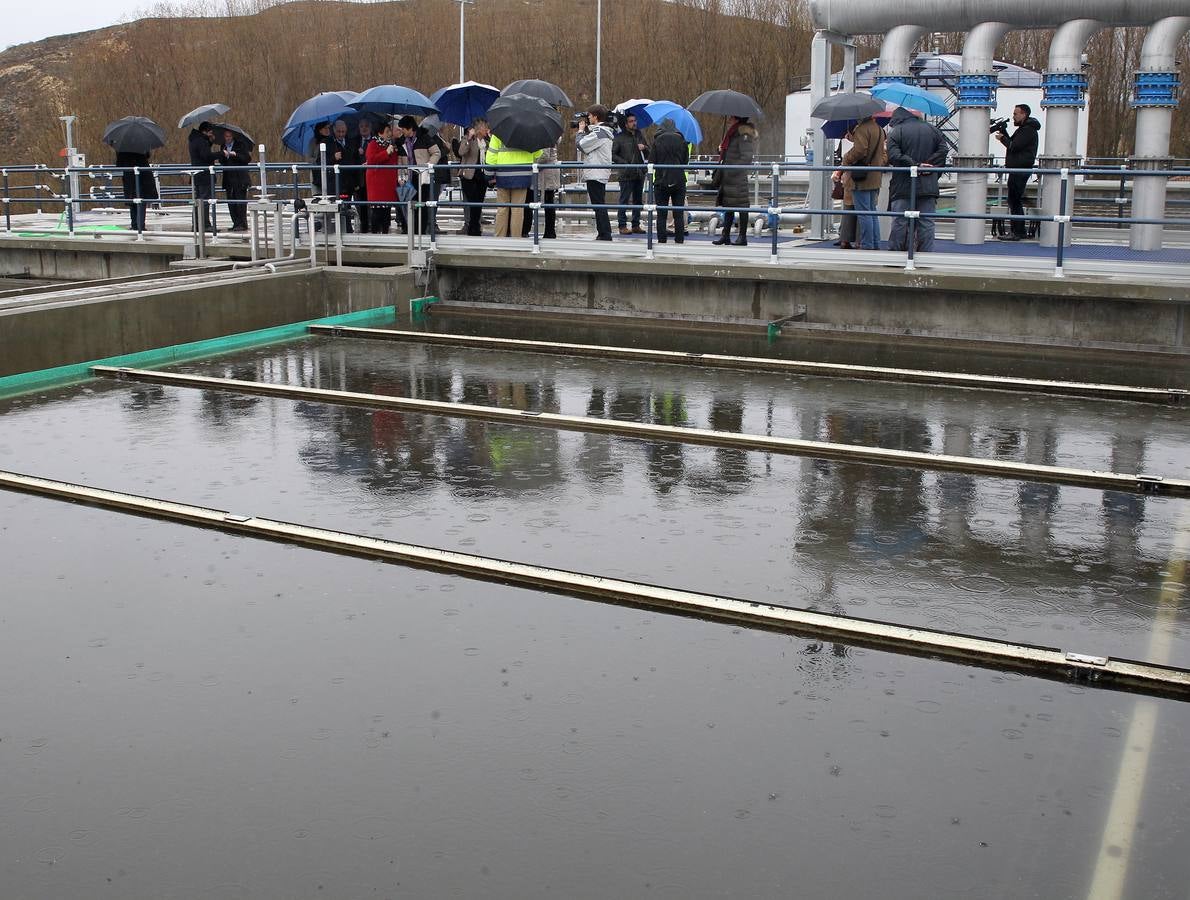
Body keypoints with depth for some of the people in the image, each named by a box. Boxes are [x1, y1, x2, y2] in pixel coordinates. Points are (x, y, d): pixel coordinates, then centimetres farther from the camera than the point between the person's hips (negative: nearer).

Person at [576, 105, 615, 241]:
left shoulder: (599, 132, -15)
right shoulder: (604, 131, 17)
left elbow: (581, 144, -14)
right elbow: (587, 145, 19)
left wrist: (581, 130, 1)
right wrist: (585, 129, 13)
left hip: (596, 174, -10)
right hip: (600, 174, 10)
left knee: (599, 206, -8)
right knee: (600, 206, 13)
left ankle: (604, 234, -7)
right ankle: (604, 234, 16)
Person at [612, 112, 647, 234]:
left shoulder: (640, 135, 14)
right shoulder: (619, 137, -3)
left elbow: (648, 154, 18)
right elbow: (613, 155, -5)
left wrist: (644, 148, -4)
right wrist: (625, 163, -14)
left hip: (639, 174, 6)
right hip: (626, 174, -6)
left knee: (638, 200, 10)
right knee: (624, 201, -4)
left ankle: (636, 225, 18)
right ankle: (622, 226, 0)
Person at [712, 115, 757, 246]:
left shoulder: (744, 135, -12)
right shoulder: (732, 134, 16)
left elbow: (747, 158, -19)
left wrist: (730, 171, -21)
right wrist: (720, 170, 13)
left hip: (738, 178, -9)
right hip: (727, 178, 9)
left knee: (741, 207, -3)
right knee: (728, 206, 11)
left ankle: (743, 237, 1)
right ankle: (725, 235, 17)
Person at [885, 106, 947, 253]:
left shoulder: (896, 131, -1)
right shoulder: (932, 130, 13)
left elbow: (893, 156, -15)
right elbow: (943, 150, 2)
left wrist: (915, 166, -12)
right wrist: (930, 166, -4)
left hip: (903, 187, -3)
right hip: (928, 187, 3)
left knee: (900, 222, 1)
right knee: (926, 222, 5)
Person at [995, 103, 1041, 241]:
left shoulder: (1028, 130, -13)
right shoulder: (1024, 129, 21)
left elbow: (1013, 146, -20)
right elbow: (1013, 144, 18)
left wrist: (1002, 138, -4)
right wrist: (1004, 132, 7)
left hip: (1020, 170, -11)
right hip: (1018, 169, 11)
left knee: (1014, 201, -10)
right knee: (1016, 201, 13)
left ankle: (1017, 232, -9)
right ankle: (1019, 231, 17)